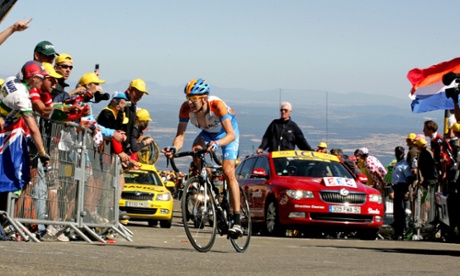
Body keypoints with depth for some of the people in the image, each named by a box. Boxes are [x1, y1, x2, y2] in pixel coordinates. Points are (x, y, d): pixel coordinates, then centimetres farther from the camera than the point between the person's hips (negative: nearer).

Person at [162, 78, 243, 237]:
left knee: (228, 172, -20)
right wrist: (174, 149, -48)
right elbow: (180, 135, -27)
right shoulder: (186, 108, -27)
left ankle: (237, 222, -21)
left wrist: (216, 144, -61)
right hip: (207, 133, 5)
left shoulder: (217, 105, -39)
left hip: (227, 133, -5)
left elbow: (231, 134, -42)